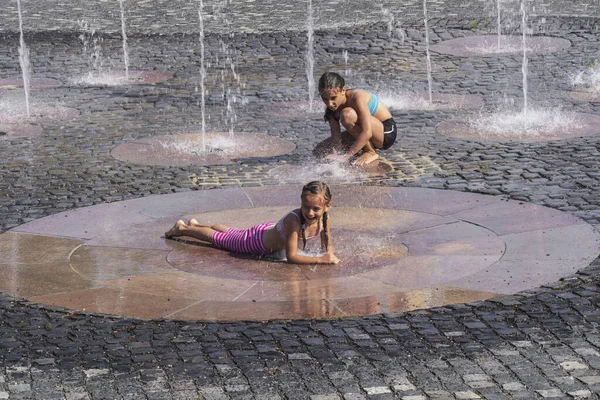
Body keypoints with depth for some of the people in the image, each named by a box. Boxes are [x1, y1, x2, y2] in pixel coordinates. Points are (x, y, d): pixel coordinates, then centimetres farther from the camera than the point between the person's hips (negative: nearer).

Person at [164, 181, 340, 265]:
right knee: (217, 237, 19)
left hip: (270, 230, 7)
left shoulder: (325, 218, -25)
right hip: (256, 241, -7)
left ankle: (195, 225, 58)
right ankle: (182, 228, 45)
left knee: (231, 233, 32)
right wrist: (320, 259, -49)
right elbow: (291, 256, -43)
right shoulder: (294, 220, -44)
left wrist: (329, 253, -31)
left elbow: (327, 243, -8)